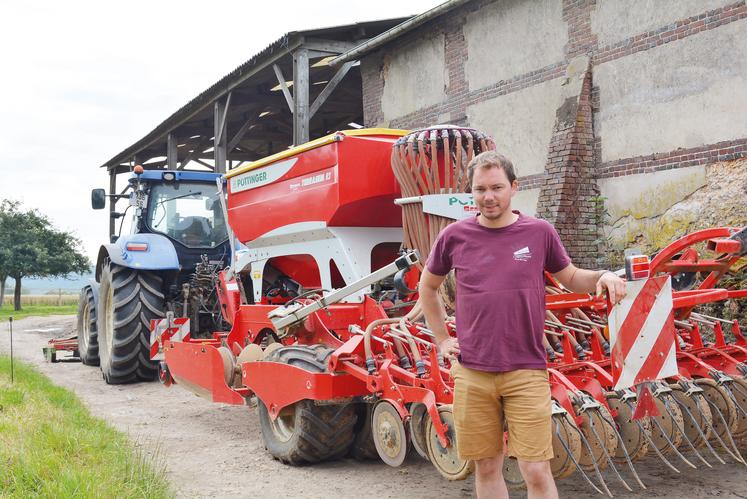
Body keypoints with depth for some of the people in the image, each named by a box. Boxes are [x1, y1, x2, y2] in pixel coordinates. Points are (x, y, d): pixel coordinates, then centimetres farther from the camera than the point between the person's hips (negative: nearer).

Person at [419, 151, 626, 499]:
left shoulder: (540, 232, 0)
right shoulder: (455, 236, 1)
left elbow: (571, 279, 14)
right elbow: (427, 286, 17)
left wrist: (601, 276, -8)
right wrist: (442, 339, 10)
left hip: (526, 372, -1)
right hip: (472, 374, 1)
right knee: (486, 467, 12)